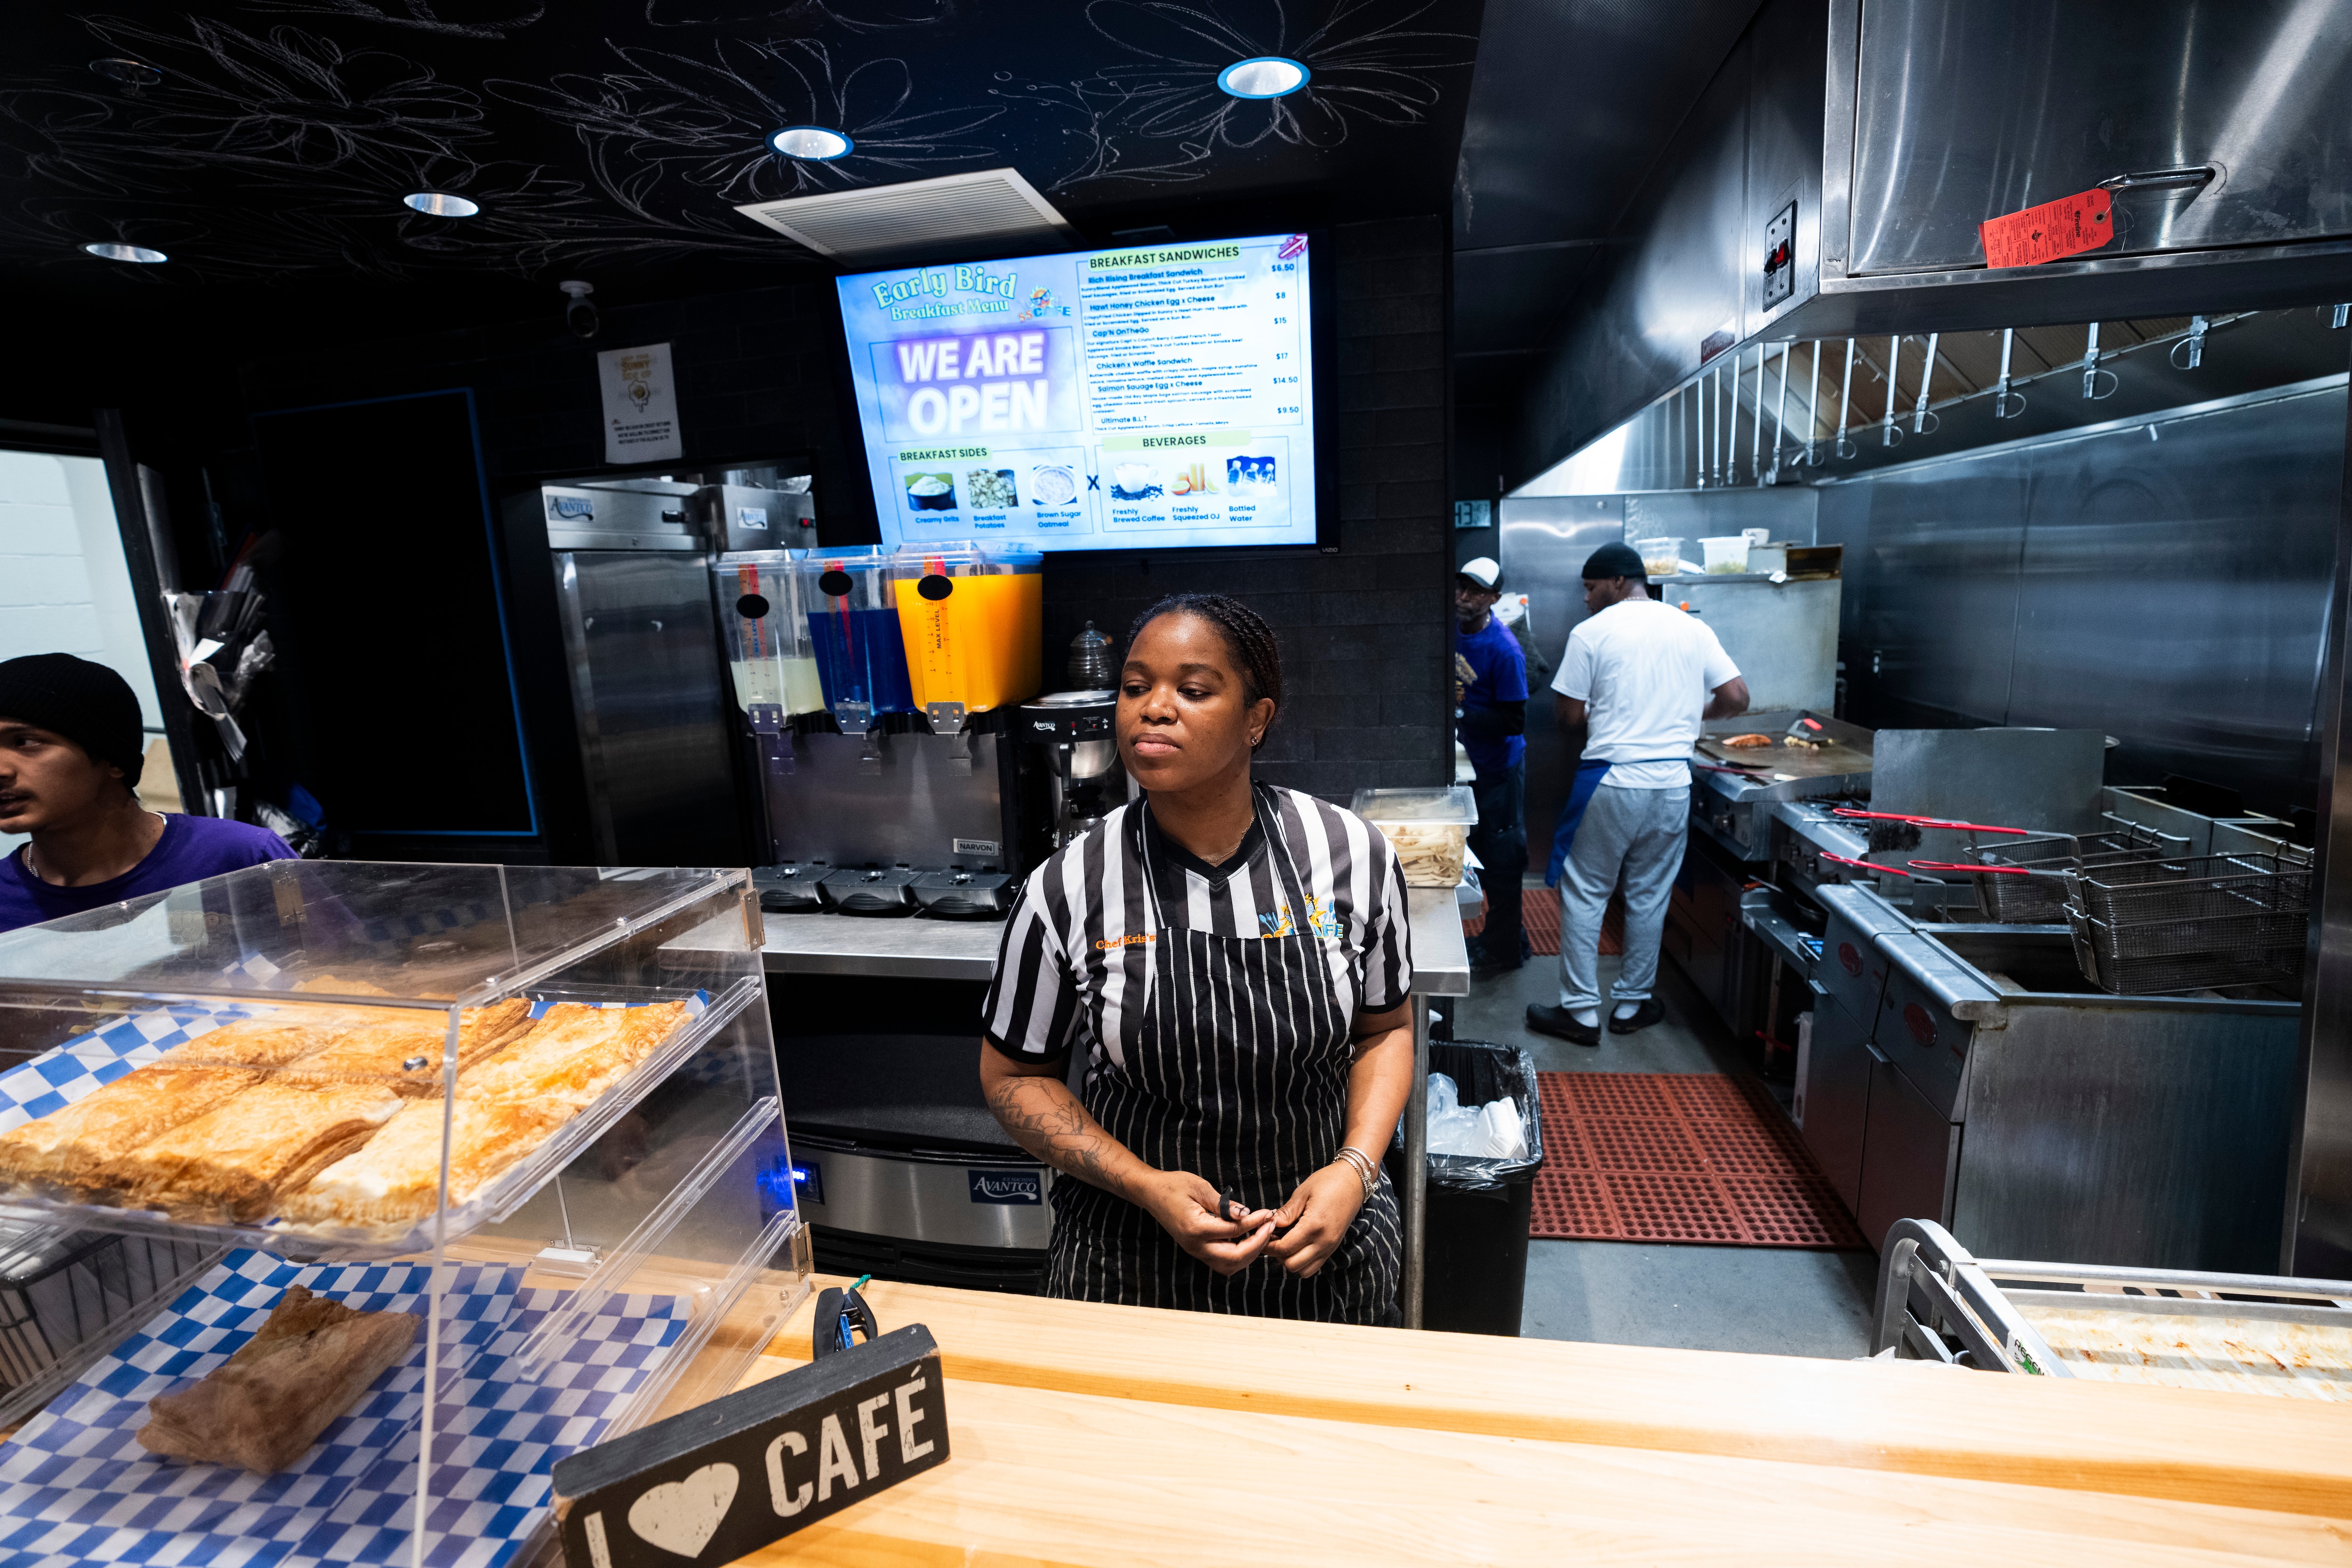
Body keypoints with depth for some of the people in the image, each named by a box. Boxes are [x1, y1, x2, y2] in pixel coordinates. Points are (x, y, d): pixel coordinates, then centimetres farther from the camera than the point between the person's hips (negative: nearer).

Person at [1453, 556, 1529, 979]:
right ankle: (1507, 937, 33)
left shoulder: (1504, 650, -22)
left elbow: (1514, 722, -23)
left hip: (1499, 764, -8)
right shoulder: (1455, 631, 0)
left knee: (1501, 859, 2)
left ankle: (1504, 951, 16)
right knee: (1482, 852, 17)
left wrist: (1464, 706, -27)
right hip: (1471, 758, 8)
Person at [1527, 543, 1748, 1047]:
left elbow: (1568, 718, -6)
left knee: (1585, 894, 6)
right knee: (1649, 895, 15)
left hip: (1610, 782, -4)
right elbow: (1736, 699, 5)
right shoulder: (1692, 628, 7)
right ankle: (1633, 1003, 27)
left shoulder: (1591, 632, -5)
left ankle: (1581, 1012, 11)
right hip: (1672, 782, 4)